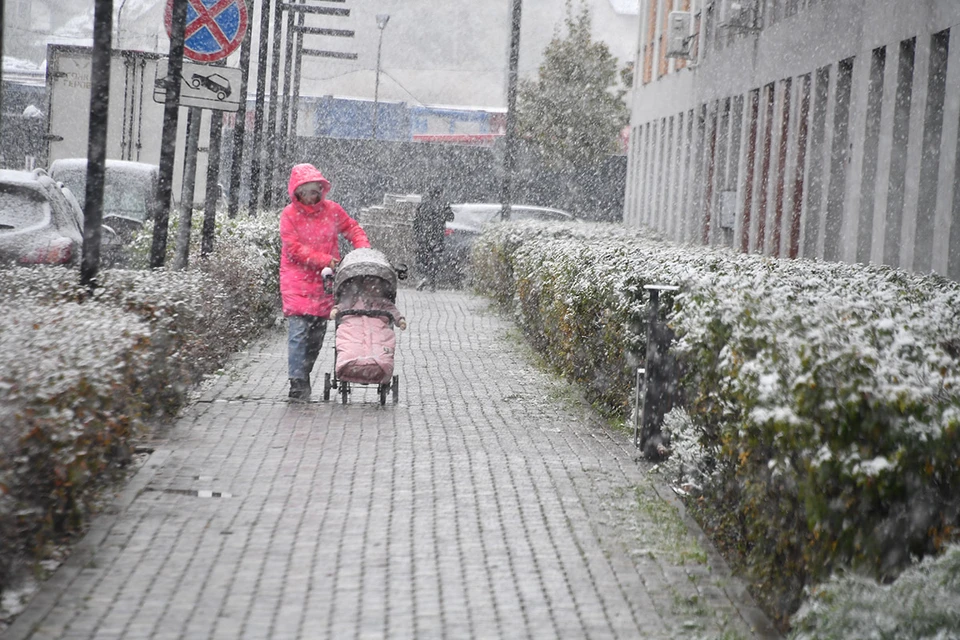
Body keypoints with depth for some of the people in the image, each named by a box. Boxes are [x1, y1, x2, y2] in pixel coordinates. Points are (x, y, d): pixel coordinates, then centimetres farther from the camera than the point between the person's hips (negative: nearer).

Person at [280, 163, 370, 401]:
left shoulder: (332, 210, 7)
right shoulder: (289, 215, -4)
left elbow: (352, 228, 20)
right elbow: (294, 249, -11)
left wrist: (364, 249, 1)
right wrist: (325, 261, -17)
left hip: (324, 283, 4)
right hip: (297, 282, -4)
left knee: (317, 335, 7)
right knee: (298, 332, -13)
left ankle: (304, 377, 21)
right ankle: (297, 383, -14)